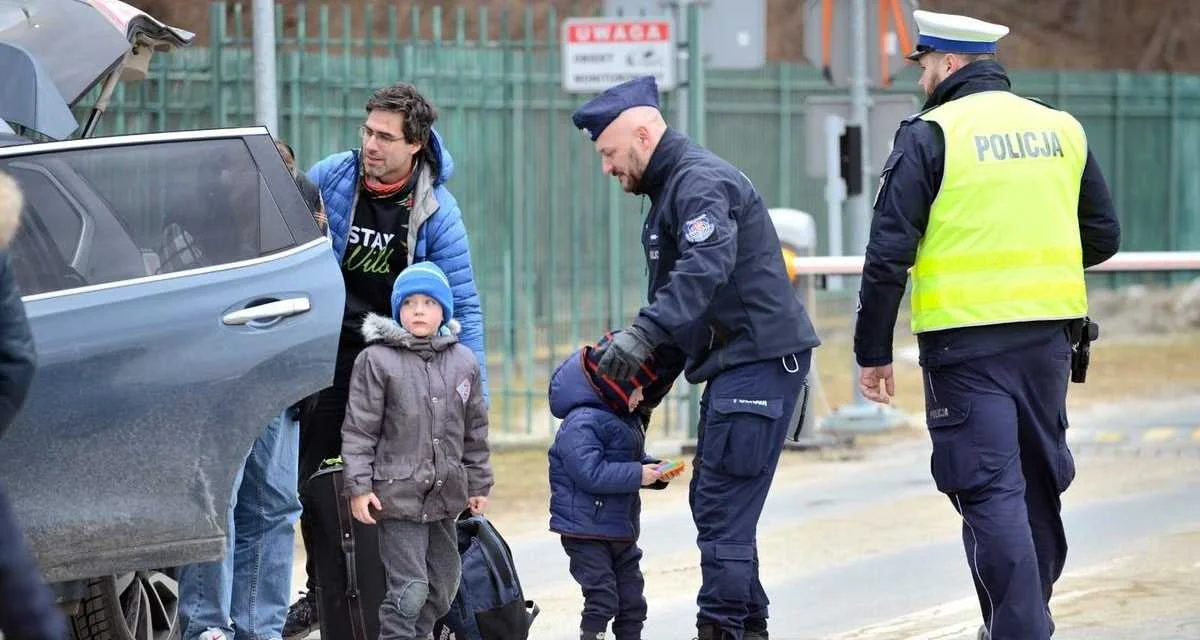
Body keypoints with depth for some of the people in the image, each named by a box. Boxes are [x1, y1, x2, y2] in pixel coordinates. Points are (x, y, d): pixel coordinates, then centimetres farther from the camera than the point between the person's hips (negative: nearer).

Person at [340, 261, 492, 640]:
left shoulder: (464, 362, 8)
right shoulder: (377, 360, -6)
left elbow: (475, 430, 16)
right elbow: (358, 430, -6)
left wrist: (478, 484, 17)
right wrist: (358, 487, -11)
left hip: (446, 496, 6)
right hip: (397, 493, -6)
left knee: (443, 586, 14)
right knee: (409, 590, -11)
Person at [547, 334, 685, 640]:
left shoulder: (625, 420, 12)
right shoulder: (581, 423, -20)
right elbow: (590, 473, -28)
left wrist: (655, 470, 1)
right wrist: (638, 475, -25)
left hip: (621, 531, 9)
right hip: (587, 531, -9)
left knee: (632, 600, 12)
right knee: (602, 598, -11)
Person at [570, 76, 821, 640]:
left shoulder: (701, 182, -14)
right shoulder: (672, 188, 21)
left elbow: (707, 265, -32)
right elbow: (675, 294, 26)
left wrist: (643, 334, -41)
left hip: (759, 359, -11)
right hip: (736, 364, 11)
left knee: (723, 506, -13)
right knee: (711, 501, 14)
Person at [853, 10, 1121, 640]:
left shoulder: (930, 135, -6)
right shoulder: (1062, 129, 9)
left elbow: (888, 252, -10)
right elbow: (1103, 237, 15)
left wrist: (873, 353, -4)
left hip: (966, 337, -5)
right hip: (1048, 333, 5)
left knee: (991, 491, -5)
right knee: (1040, 482, 17)